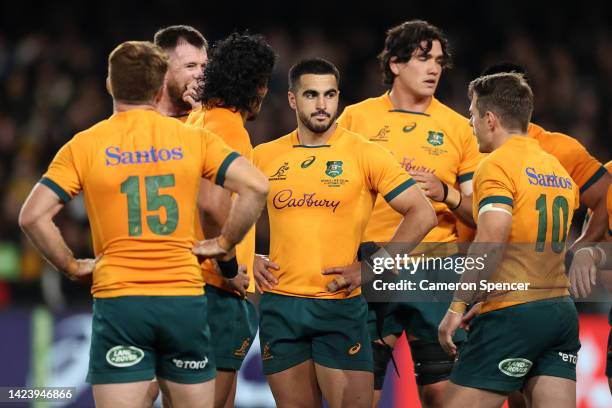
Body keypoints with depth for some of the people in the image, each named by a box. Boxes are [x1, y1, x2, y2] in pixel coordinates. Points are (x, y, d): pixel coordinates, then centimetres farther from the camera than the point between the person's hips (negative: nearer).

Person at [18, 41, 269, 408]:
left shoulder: (85, 146, 0)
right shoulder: (193, 139, 4)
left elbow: (33, 216, -8)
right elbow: (256, 186, -5)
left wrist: (71, 266, 4)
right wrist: (224, 244, 6)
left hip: (117, 299, -1)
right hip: (184, 297, 1)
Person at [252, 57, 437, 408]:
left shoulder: (365, 154, -2)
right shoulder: (264, 157, 8)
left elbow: (422, 215, -4)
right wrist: (249, 260, 4)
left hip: (340, 306, -3)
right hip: (280, 305, 3)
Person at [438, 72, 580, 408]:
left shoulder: (497, 165, -8)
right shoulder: (558, 169, 17)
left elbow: (490, 242, -21)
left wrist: (457, 306, -18)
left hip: (512, 317, -8)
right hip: (562, 311, 8)